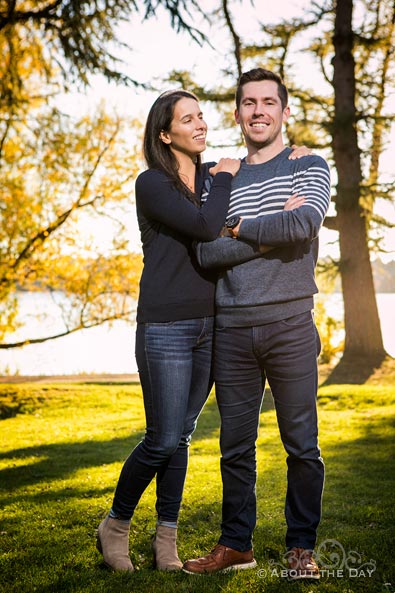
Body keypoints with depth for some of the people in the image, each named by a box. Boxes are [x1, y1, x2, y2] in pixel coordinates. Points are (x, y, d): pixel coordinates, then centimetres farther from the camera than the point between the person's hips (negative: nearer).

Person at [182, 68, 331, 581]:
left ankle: (301, 547, 18)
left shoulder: (308, 168, 5)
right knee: (235, 446, 9)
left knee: (302, 445, 3)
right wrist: (270, 238, -11)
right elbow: (205, 253, -2)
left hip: (290, 327, -2)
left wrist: (241, 227, -6)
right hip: (231, 331, 3)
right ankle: (236, 543, 23)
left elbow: (306, 222, -17)